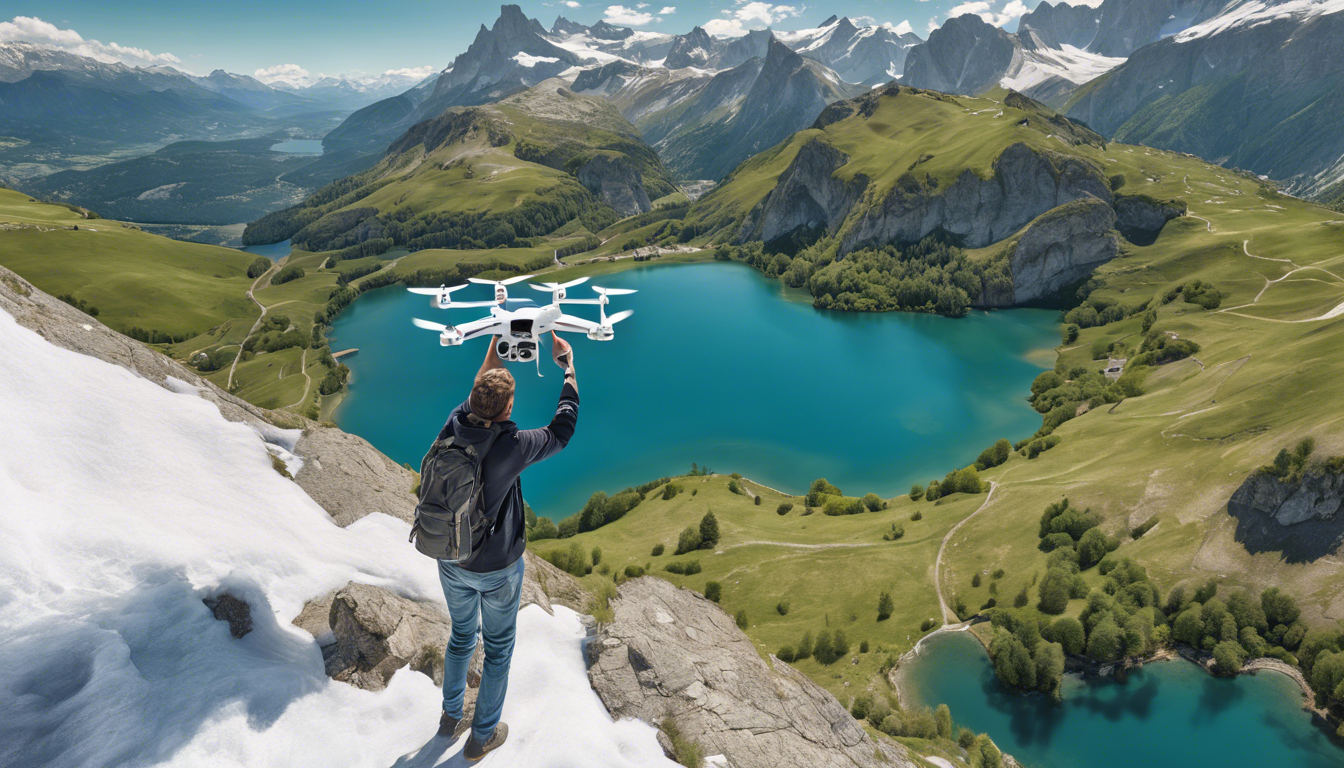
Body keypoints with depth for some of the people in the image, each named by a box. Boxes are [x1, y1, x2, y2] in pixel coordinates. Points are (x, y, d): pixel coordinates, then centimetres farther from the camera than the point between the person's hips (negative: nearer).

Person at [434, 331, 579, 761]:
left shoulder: (452, 430, -15)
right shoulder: (512, 447, -29)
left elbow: (474, 399, 7)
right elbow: (562, 431, -14)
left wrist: (496, 350, 15)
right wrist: (568, 366, -5)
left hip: (451, 561, 5)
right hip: (496, 568, -5)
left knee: (461, 636, 29)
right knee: (498, 648, 18)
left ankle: (451, 716, 47)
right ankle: (482, 737, 35)